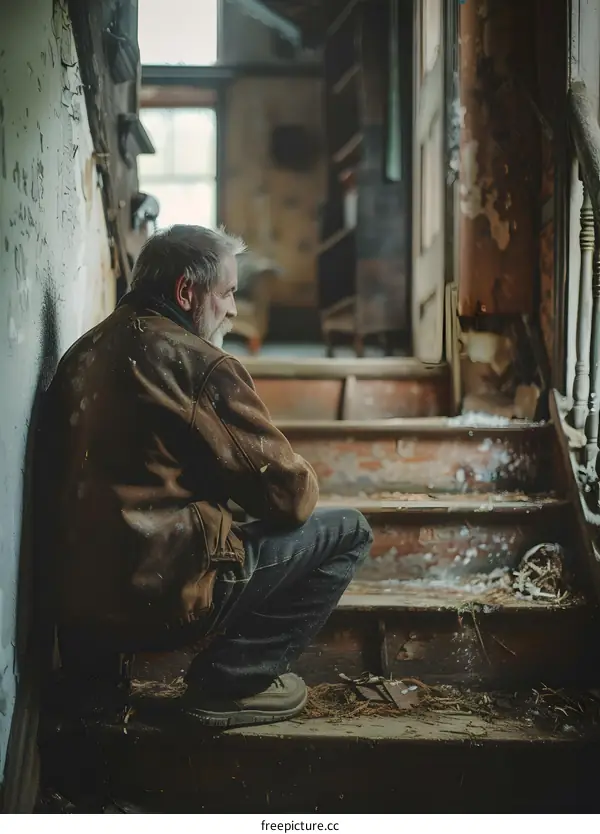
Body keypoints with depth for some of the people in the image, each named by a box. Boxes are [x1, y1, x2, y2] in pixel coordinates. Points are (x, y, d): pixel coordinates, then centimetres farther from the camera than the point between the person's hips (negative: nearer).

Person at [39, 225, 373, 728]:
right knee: (347, 533, 1)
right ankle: (227, 683, 1)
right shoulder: (203, 365, -12)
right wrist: (302, 483, 14)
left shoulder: (85, 353, 11)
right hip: (164, 599, -8)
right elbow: (289, 497, -8)